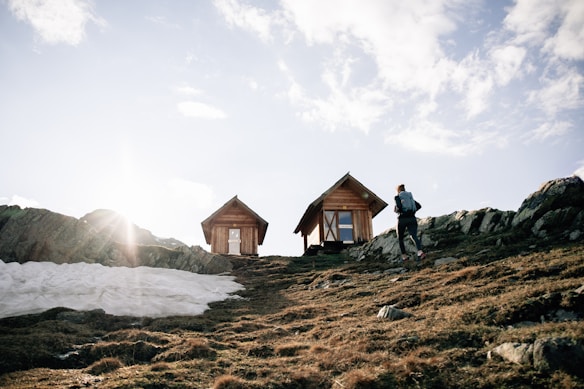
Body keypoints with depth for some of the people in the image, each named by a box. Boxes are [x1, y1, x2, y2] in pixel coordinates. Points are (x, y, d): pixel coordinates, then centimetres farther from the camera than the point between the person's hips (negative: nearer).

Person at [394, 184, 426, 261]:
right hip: (412, 218, 4)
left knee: (400, 238, 14)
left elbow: (399, 206, -16)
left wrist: (396, 210, 4)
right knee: (414, 236, -12)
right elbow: (419, 206, 12)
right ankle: (420, 251, -37)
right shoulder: (410, 196, 18)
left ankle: (404, 255, 8)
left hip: (402, 218, -4)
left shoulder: (397, 197, 1)